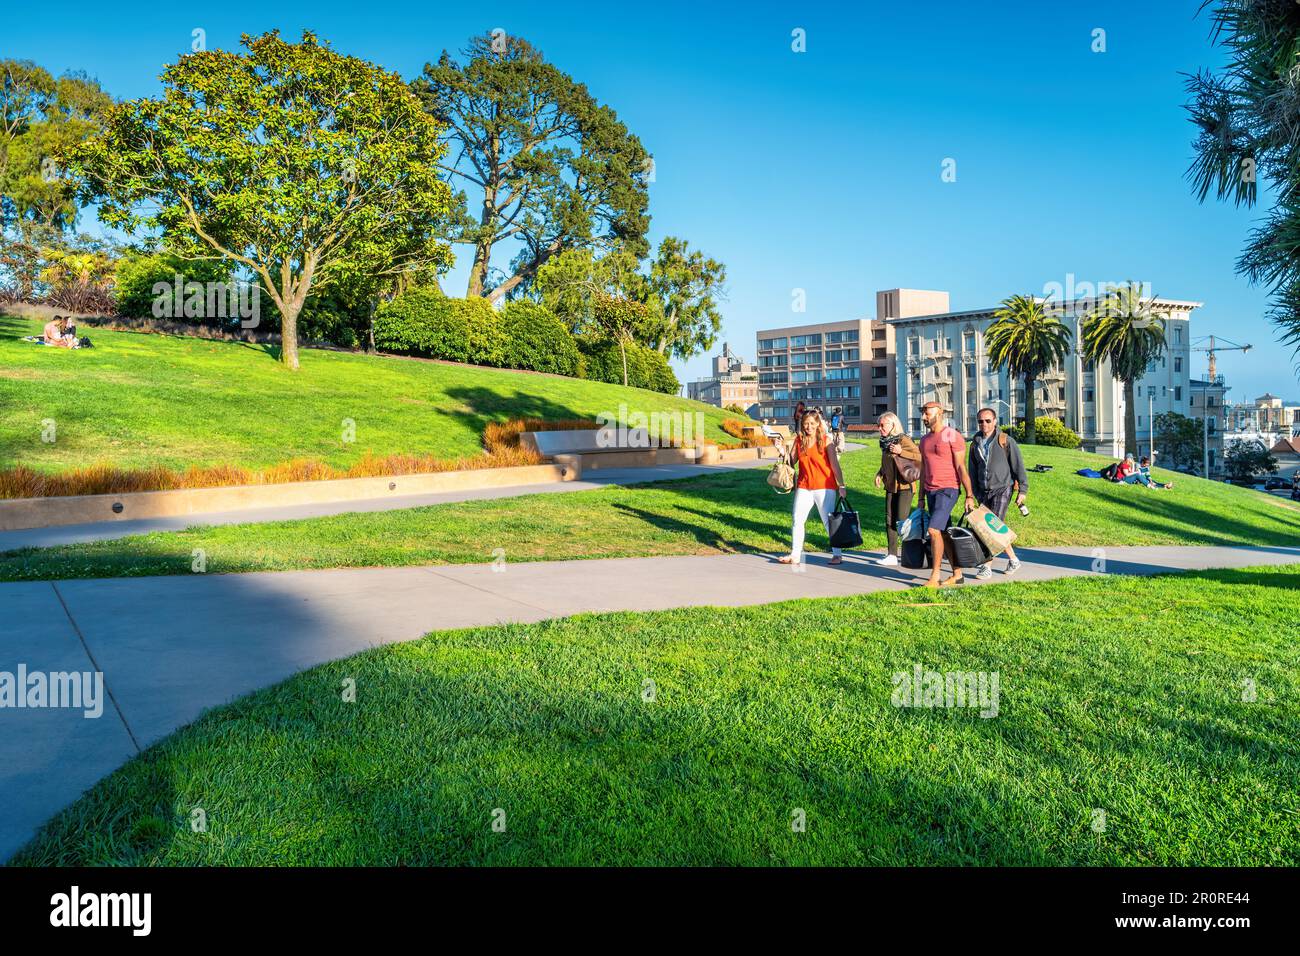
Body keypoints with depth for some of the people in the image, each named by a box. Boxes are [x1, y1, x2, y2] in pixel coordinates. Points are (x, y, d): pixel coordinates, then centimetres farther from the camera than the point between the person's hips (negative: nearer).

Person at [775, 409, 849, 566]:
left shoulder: (825, 440, -5)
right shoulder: (799, 440, 6)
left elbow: (834, 464, -7)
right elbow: (792, 461, 8)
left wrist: (841, 485, -9)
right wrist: (783, 453, -11)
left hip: (824, 487, -4)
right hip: (804, 487, 4)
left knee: (829, 521, -1)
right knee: (797, 521, 2)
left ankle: (837, 554, 8)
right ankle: (795, 555, 9)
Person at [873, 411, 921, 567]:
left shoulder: (903, 440, -14)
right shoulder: (885, 442, 10)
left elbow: (920, 457, -21)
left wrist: (901, 452, -26)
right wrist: (880, 474, 7)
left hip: (904, 485, -8)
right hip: (890, 486, 8)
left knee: (902, 521, -7)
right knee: (889, 520, 5)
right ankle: (892, 555, 10)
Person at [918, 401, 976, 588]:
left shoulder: (952, 436, -8)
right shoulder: (925, 440, 15)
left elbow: (961, 467, -11)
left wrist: (969, 496, -13)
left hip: (947, 490, -8)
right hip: (930, 491, 8)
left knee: (934, 530, -17)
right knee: (944, 534, 9)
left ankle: (934, 577, -13)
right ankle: (957, 574, 18)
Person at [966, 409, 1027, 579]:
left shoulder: (1006, 441, -5)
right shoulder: (975, 444, 10)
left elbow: (1018, 466, -4)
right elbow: (972, 470, 16)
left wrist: (1023, 490, -7)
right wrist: (976, 493, 14)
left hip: (1002, 489, -6)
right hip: (984, 492, 6)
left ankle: (986, 566, -9)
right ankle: (1013, 560, 23)